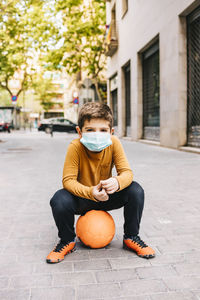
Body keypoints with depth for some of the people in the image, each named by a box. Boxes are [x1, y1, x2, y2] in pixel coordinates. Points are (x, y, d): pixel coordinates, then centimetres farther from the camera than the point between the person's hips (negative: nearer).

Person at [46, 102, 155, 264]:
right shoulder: (75, 147, -24)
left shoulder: (114, 143, -18)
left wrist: (117, 182, -44)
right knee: (59, 199, -32)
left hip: (107, 197, 2)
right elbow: (68, 180, -26)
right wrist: (91, 192, -45)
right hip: (82, 199, -1)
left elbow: (127, 172, -19)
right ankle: (67, 240, -1)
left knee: (136, 191, -23)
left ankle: (131, 237, 1)